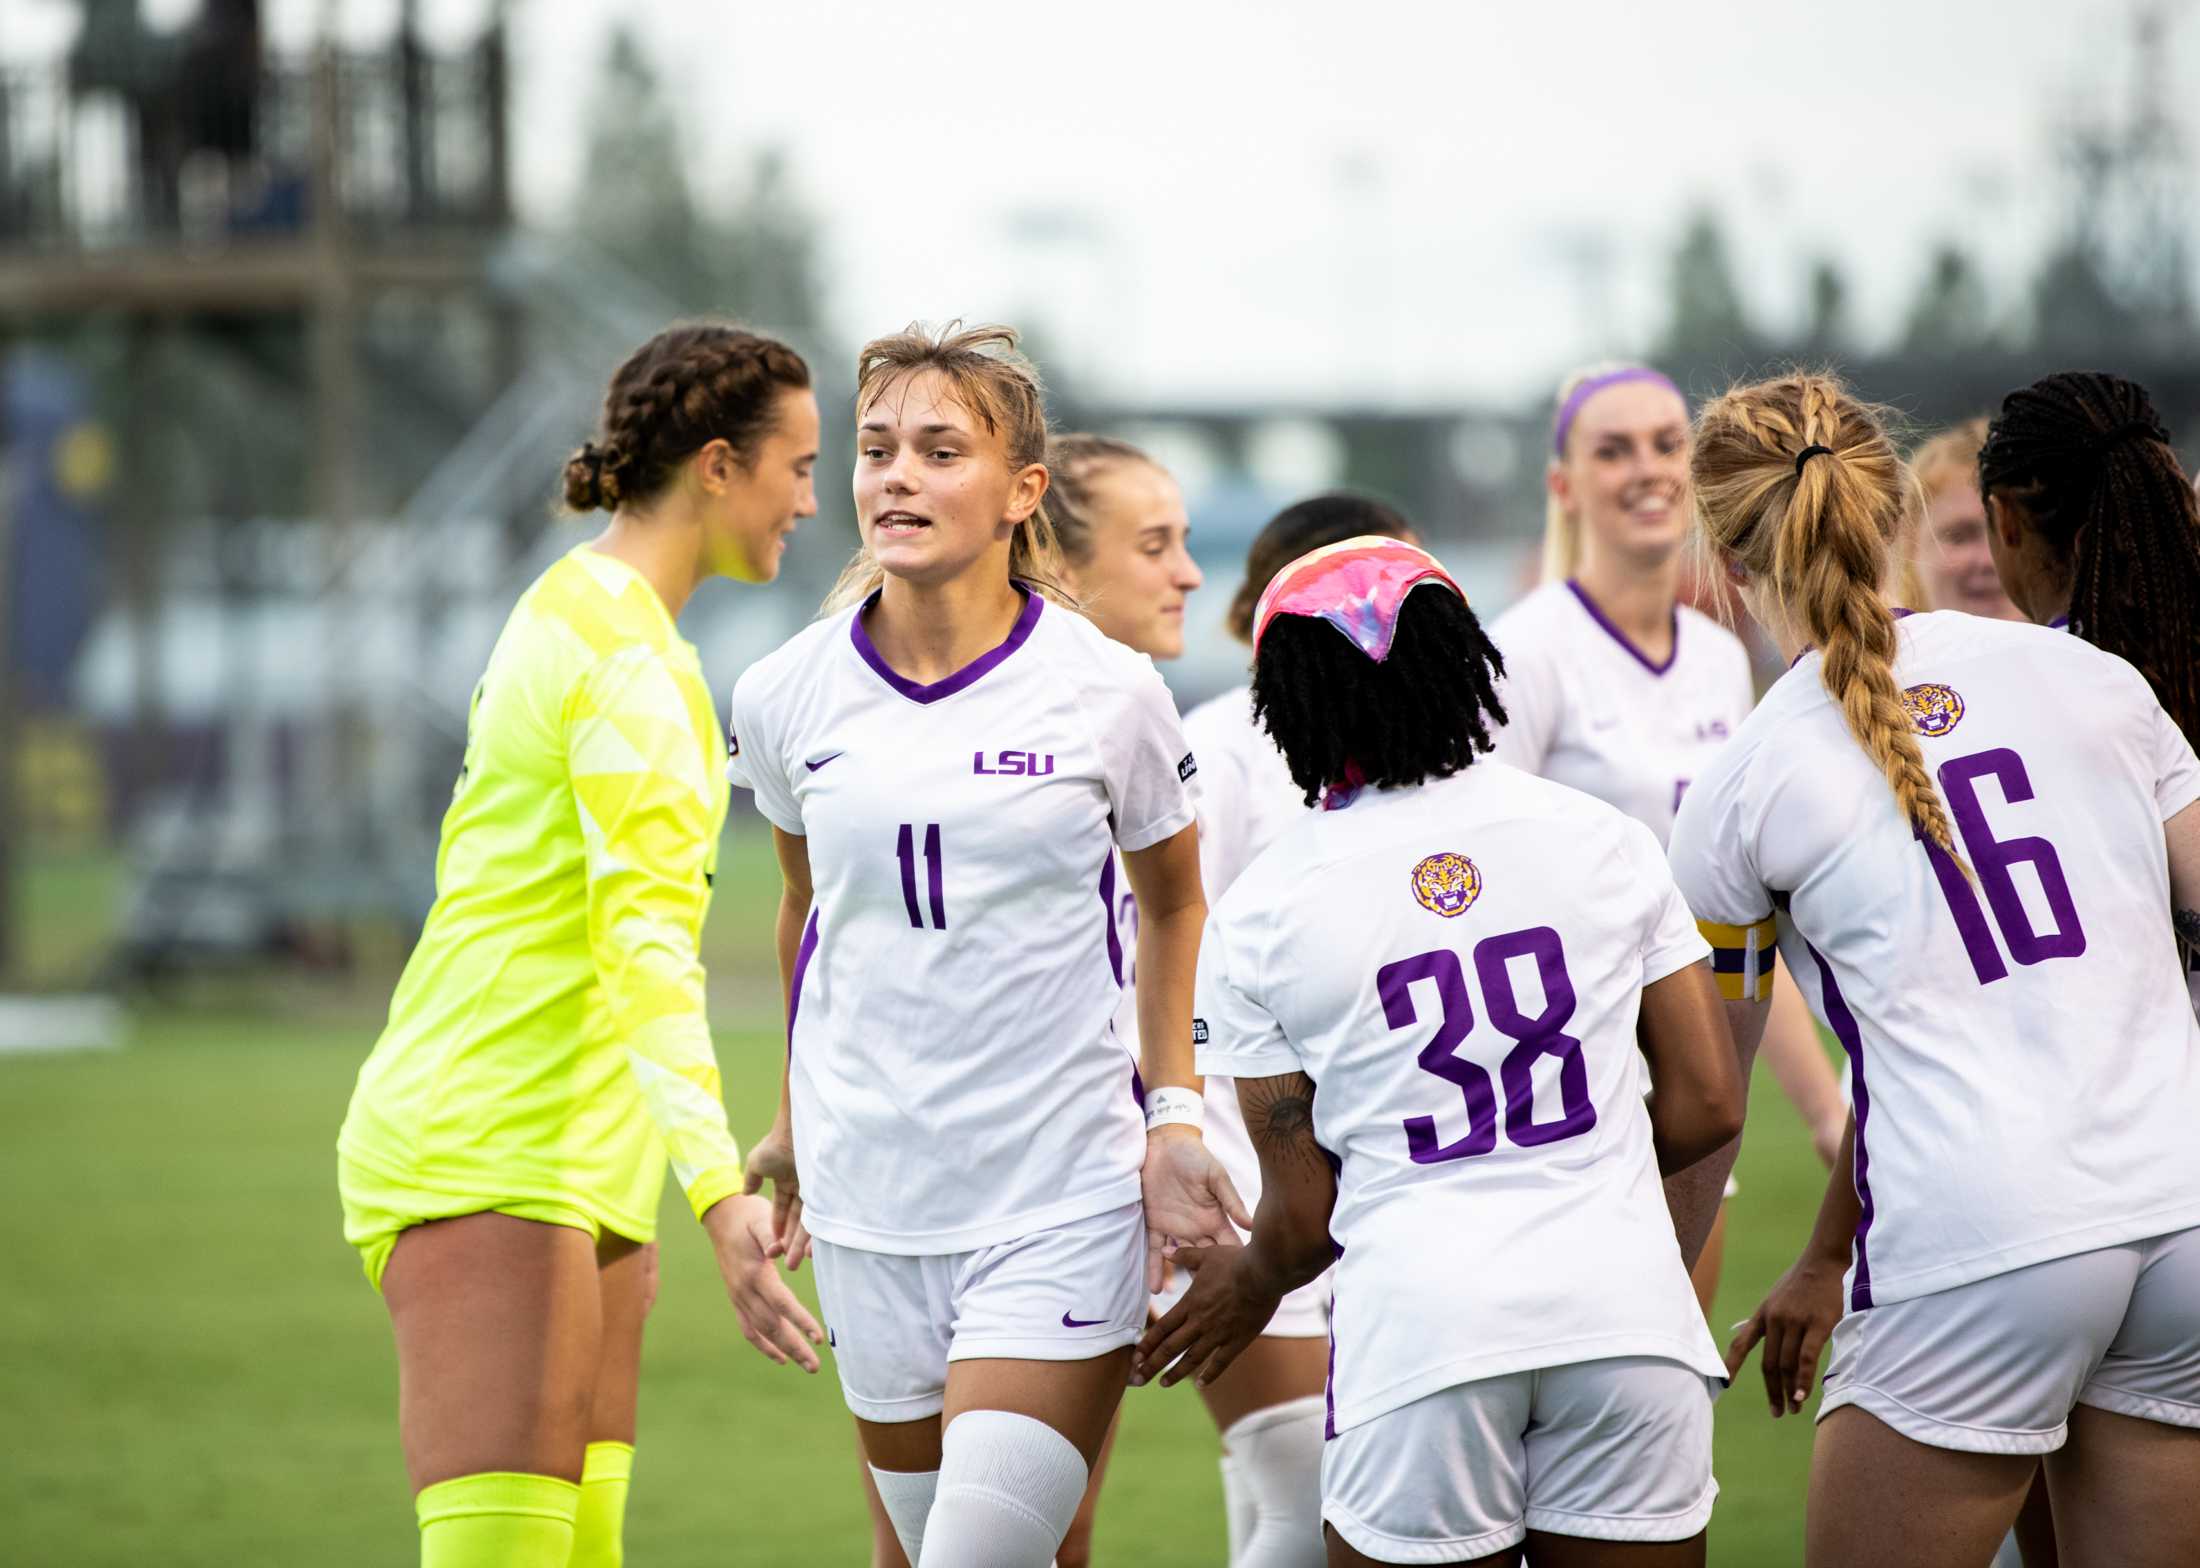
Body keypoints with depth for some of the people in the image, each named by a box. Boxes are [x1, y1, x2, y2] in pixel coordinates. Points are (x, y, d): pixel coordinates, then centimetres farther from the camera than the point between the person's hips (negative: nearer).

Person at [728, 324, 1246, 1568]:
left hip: (1065, 1198, -3)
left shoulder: (1108, 691, -6)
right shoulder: (787, 696, 1)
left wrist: (1173, 1113, 3)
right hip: (870, 1203, 3)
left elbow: (1176, 902, 11)